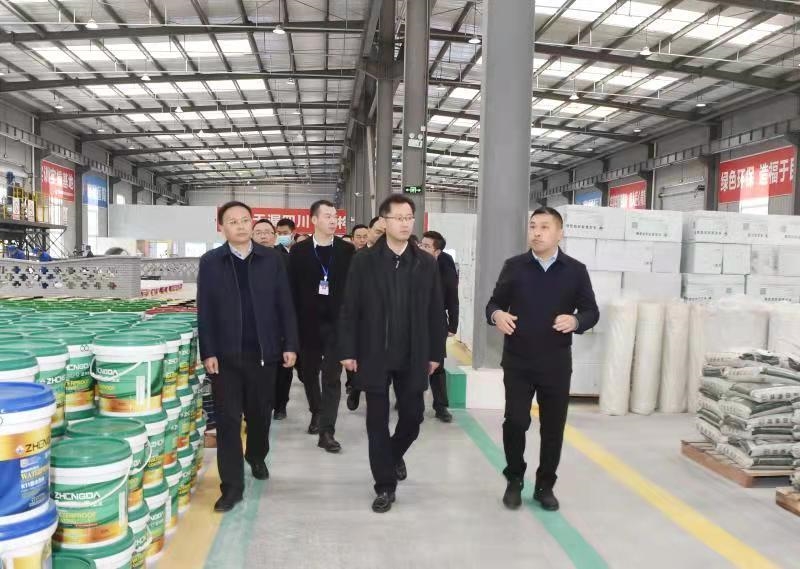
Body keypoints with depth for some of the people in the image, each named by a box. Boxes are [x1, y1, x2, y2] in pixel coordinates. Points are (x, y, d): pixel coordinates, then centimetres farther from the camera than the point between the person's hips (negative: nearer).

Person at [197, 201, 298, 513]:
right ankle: (232, 485, 9)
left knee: (260, 413, 15)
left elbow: (285, 304, 2)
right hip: (226, 354, -1)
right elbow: (204, 311, -2)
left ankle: (257, 457, 42)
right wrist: (208, 352, -7)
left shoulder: (272, 259, 1)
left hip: (263, 351, 1)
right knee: (227, 420, 0)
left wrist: (289, 345, -3)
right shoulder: (210, 262, 0)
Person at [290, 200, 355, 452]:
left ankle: (326, 431, 1)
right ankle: (317, 412, 40)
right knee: (308, 372, 16)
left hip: (336, 322, -1)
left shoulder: (347, 250, 0)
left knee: (332, 377, -2)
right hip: (308, 322, 1)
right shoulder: (299, 250, 0)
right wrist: (294, 321, -6)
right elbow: (293, 288, -1)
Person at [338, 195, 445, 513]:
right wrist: (348, 351, -7)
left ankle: (395, 454, 42)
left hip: (413, 356, 2)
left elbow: (435, 312, 5)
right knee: (377, 421, 4)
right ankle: (385, 486, 17)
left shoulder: (426, 263, 3)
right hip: (374, 355, -2)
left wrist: (435, 352, 3)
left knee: (413, 415, 10)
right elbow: (350, 309, -3)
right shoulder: (364, 261, -3)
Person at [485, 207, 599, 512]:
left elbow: (592, 311, 4)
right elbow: (494, 302, 5)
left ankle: (545, 485, 26)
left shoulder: (576, 270, 0)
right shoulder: (514, 266, 1)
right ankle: (514, 480, 22)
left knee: (553, 427, 8)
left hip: (556, 364, 1)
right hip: (517, 362, 0)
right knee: (515, 422, 1)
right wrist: (496, 314, -19)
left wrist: (576, 321, -19)